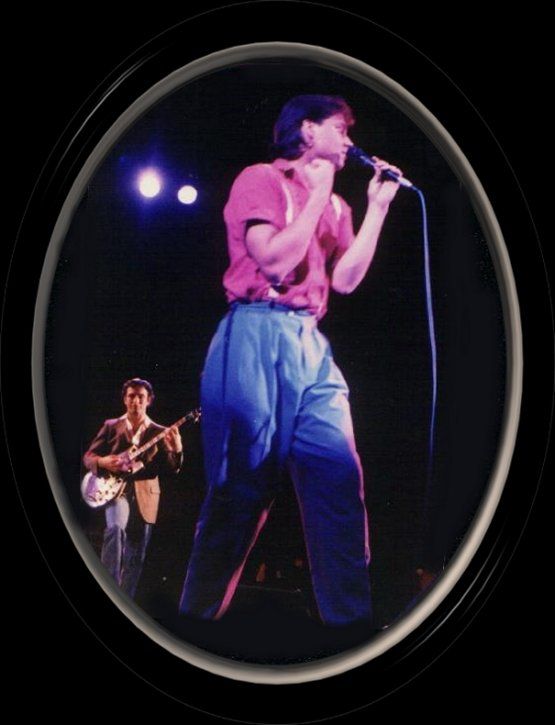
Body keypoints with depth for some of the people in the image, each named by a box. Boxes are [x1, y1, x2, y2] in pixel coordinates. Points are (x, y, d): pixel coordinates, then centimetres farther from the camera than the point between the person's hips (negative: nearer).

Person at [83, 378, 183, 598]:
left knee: (136, 555, 5)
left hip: (145, 494, 2)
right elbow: (88, 457, 9)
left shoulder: (158, 432, 7)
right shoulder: (111, 426, 8)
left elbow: (171, 469, 1)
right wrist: (102, 462, -14)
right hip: (116, 489, -2)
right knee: (116, 527, -32)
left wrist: (177, 449, -20)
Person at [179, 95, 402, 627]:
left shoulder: (334, 206, 21)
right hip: (258, 337, -7)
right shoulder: (261, 179, 0)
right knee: (242, 487, -5)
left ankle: (350, 615, 5)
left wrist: (377, 207, 10)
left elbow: (345, 279, 12)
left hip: (311, 344, 7)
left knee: (339, 479, -1)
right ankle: (201, 610, 8)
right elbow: (274, 263, -13)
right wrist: (319, 194, -8)